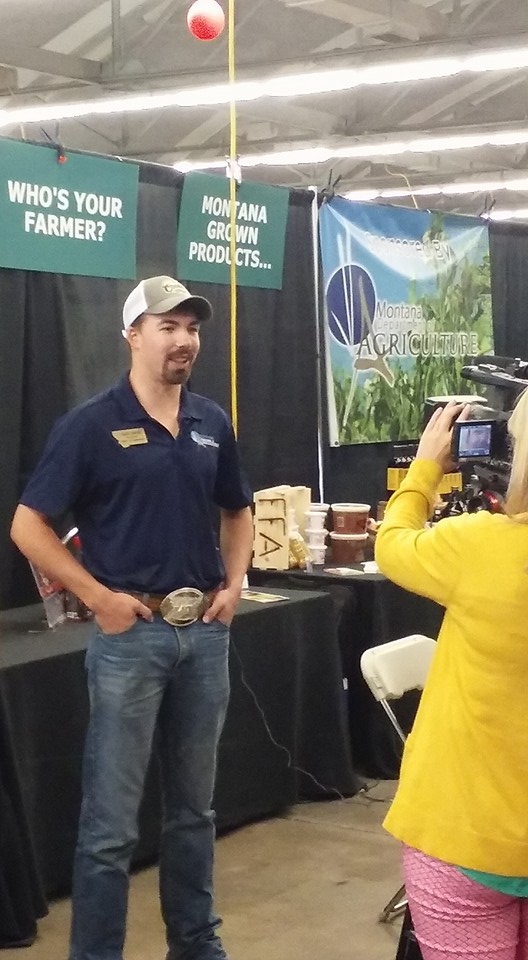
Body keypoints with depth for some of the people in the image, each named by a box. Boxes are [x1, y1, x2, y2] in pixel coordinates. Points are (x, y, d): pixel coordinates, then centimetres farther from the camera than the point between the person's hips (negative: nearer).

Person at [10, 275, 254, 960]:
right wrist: (99, 597, -13)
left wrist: (234, 584, 7)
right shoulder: (92, 425, -8)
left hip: (205, 632, 5)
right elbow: (28, 527, -9)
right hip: (130, 633, -5)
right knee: (111, 821, 0)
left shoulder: (212, 423, 7)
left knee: (193, 806, 17)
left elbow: (237, 512, 22)